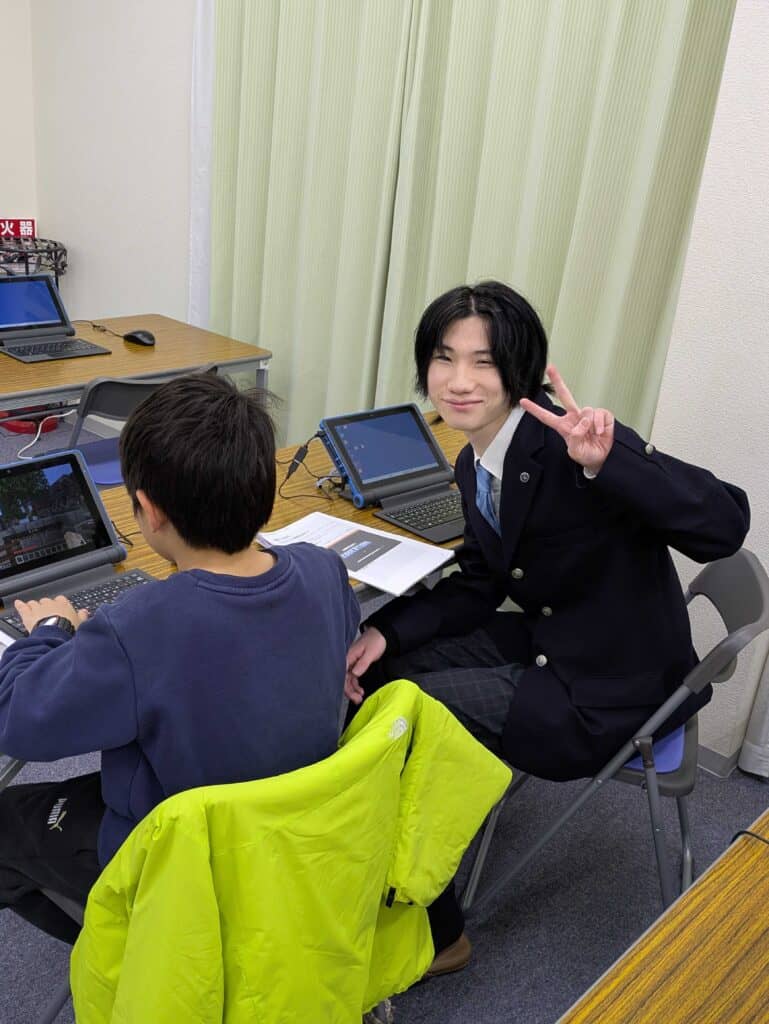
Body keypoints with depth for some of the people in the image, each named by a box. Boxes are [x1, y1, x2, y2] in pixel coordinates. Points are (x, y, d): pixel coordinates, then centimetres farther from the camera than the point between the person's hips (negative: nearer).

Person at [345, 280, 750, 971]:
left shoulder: (566, 447, -25)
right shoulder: (474, 465, 2)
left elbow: (725, 526, -32)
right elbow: (478, 587, 9)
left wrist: (607, 461, -47)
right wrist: (383, 633, -5)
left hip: (605, 696, -8)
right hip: (544, 646, 8)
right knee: (376, 671, 6)